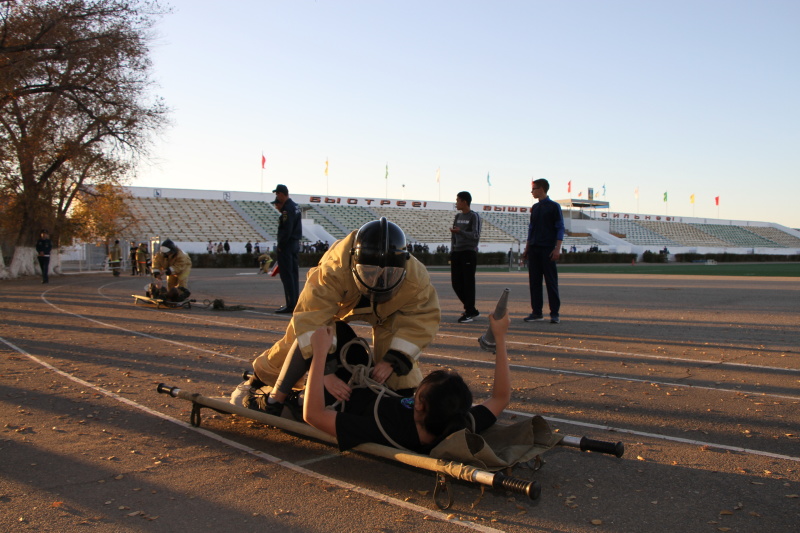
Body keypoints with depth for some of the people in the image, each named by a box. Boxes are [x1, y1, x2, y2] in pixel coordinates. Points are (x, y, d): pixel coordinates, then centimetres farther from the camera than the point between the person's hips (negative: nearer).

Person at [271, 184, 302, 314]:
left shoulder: (287, 209, -16)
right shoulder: (295, 206, 15)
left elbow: (286, 230, -21)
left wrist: (280, 245, -14)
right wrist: (280, 208, 10)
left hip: (286, 245, -10)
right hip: (295, 244, 10)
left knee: (286, 275, -6)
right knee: (294, 274, 12)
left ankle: (290, 305, -6)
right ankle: (295, 303, 17)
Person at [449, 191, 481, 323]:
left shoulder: (474, 216, -4)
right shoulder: (458, 216, 17)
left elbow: (475, 236, -14)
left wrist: (460, 232, -27)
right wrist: (452, 251, 13)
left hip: (469, 253, -7)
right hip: (457, 253, 7)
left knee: (468, 283, -6)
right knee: (456, 283, 6)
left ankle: (469, 312, 1)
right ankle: (472, 310, 18)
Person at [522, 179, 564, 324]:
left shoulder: (554, 206, -2)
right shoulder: (535, 207, 16)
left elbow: (560, 228, -5)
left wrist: (557, 249, -14)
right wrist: (527, 248, 16)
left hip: (548, 249, -6)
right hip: (534, 249, 6)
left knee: (551, 282, -3)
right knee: (534, 281, 5)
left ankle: (555, 313, 2)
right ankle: (536, 312, 11)